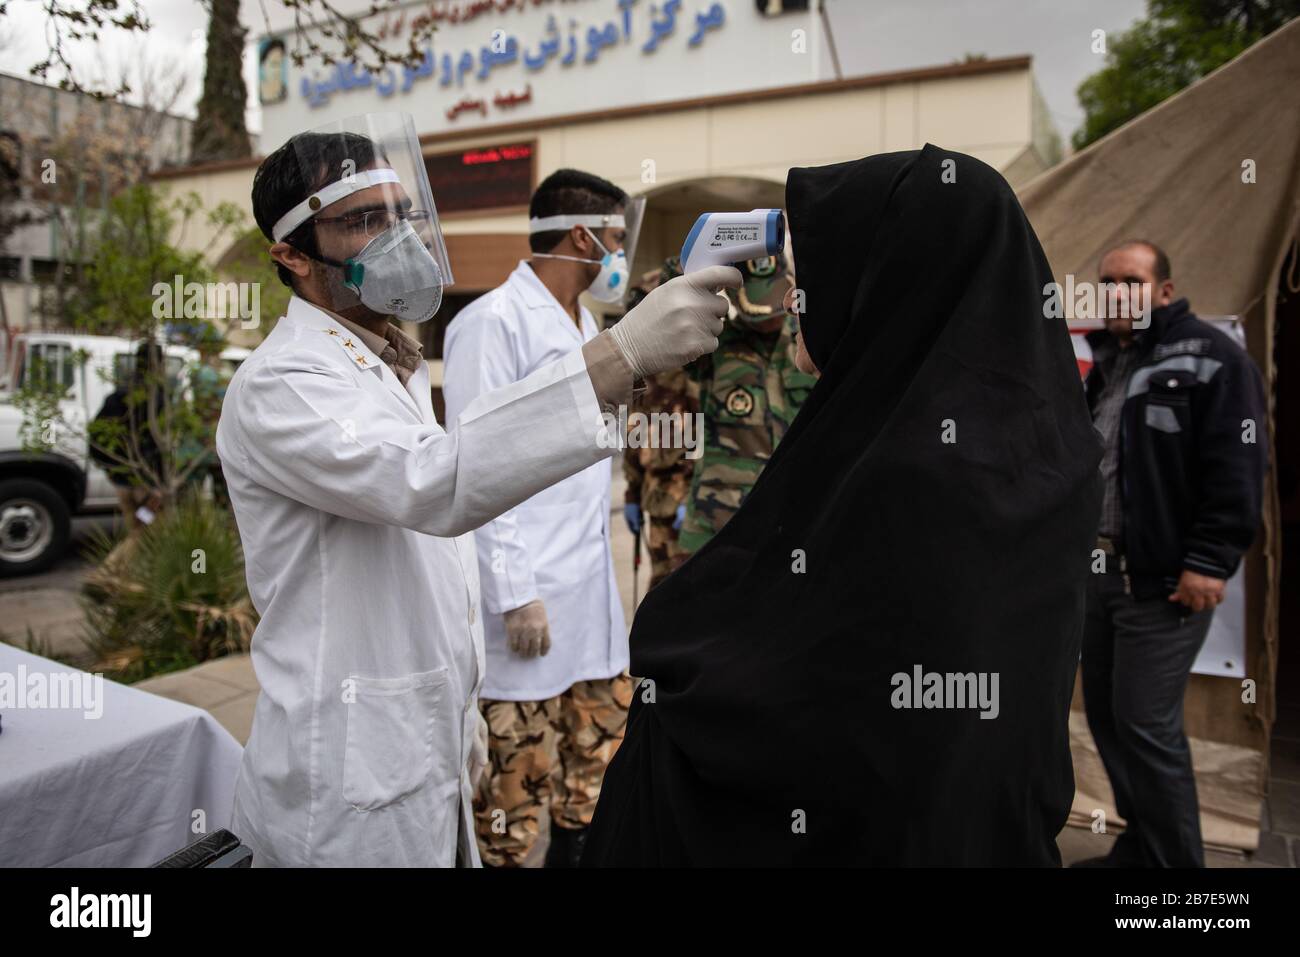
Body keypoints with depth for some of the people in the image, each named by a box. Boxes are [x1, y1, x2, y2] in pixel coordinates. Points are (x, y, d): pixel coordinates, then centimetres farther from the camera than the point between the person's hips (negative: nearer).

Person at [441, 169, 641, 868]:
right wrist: (515, 595, -17)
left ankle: (572, 851, 36)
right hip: (531, 593, -9)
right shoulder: (493, 323, -12)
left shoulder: (584, 323, 16)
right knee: (524, 767, 2)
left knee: (602, 737, 18)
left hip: (592, 587, 9)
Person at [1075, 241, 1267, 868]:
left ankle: (1174, 861, 12)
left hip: (1163, 579, -8)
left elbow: (1237, 470, -15)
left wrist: (1209, 563, -19)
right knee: (1104, 713, 13)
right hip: (1100, 569, 8)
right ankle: (1140, 849, 28)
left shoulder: (1211, 359, -7)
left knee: (1146, 725, -5)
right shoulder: (1104, 364, 17)